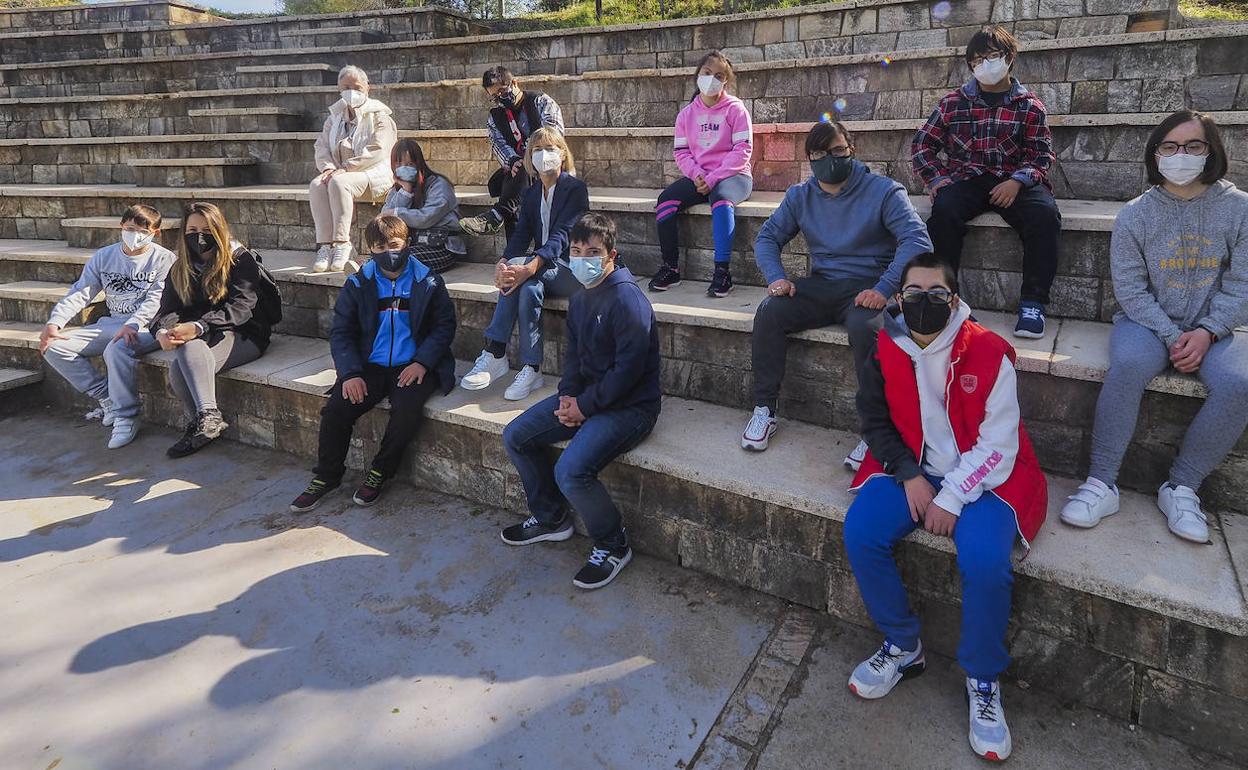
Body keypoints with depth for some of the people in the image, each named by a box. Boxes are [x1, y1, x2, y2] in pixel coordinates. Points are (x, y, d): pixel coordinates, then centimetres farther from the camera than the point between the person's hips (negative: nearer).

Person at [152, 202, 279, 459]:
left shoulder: (241, 260, -5)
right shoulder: (181, 269, 13)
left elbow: (240, 307, -18)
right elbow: (168, 309, 4)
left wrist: (199, 327, -33)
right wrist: (163, 331, -22)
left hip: (244, 336, -5)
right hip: (206, 339, 5)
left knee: (190, 347, -33)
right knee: (178, 369, -26)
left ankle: (207, 418, -32)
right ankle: (204, 426, -12)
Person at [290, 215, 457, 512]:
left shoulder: (427, 282, 1)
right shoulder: (358, 284, 6)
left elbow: (444, 326, 1)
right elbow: (341, 332, 5)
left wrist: (422, 362, -14)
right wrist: (350, 373, -10)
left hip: (413, 367, -2)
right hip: (370, 366, 3)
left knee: (407, 409, -31)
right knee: (335, 410, -18)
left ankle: (380, 473, -6)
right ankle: (326, 477, 7)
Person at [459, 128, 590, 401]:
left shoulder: (575, 188, -5)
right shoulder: (531, 194, 15)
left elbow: (560, 236, -19)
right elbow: (521, 235, 3)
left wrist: (528, 267, -35)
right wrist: (503, 263, -20)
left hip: (571, 270, -5)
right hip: (541, 267, 5)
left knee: (523, 272, -32)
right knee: (529, 286, -31)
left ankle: (494, 355, -25)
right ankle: (531, 369, -31)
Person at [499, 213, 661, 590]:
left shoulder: (627, 298, -19)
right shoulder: (581, 297, 10)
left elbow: (629, 367, -24)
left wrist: (585, 406, -17)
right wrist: (567, 395, -3)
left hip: (629, 405, -9)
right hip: (586, 396, 10)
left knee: (571, 471, -28)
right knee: (515, 437, 7)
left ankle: (613, 546, 0)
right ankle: (551, 518, 24)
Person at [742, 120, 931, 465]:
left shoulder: (883, 191, -4)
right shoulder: (799, 196, 11)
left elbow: (917, 240, -14)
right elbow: (767, 237, 12)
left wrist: (884, 289, -27)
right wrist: (776, 277, -9)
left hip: (868, 287, -4)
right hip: (821, 286, 4)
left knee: (864, 326, -38)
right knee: (769, 311, -23)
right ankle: (765, 410, -13)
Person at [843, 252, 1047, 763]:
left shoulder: (989, 354, -9)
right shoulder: (886, 351, 1)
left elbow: (998, 444, -11)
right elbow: (876, 422, 5)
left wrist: (952, 497, -18)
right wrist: (910, 477, -10)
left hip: (980, 476, -3)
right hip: (911, 471, 3)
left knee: (984, 559, -30)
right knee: (860, 531, -22)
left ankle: (983, 680, -1)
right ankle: (903, 647, 2)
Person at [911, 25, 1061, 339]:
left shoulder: (1029, 105, 10)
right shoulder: (953, 103, 12)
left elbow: (1041, 154, 5)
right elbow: (921, 145, 12)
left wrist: (1018, 181, -16)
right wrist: (936, 180, -5)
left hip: (1012, 181, 0)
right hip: (966, 179, 0)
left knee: (1045, 213, -30)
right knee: (944, 209, -35)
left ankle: (1033, 302, -23)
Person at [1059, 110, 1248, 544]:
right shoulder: (1136, 214, -1)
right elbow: (1130, 288, -5)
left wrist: (1206, 333, -16)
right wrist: (1171, 337, -16)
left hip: (1213, 329, 1)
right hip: (1148, 322, -1)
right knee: (1128, 365, -34)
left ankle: (1182, 486, -13)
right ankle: (1102, 482, -26)